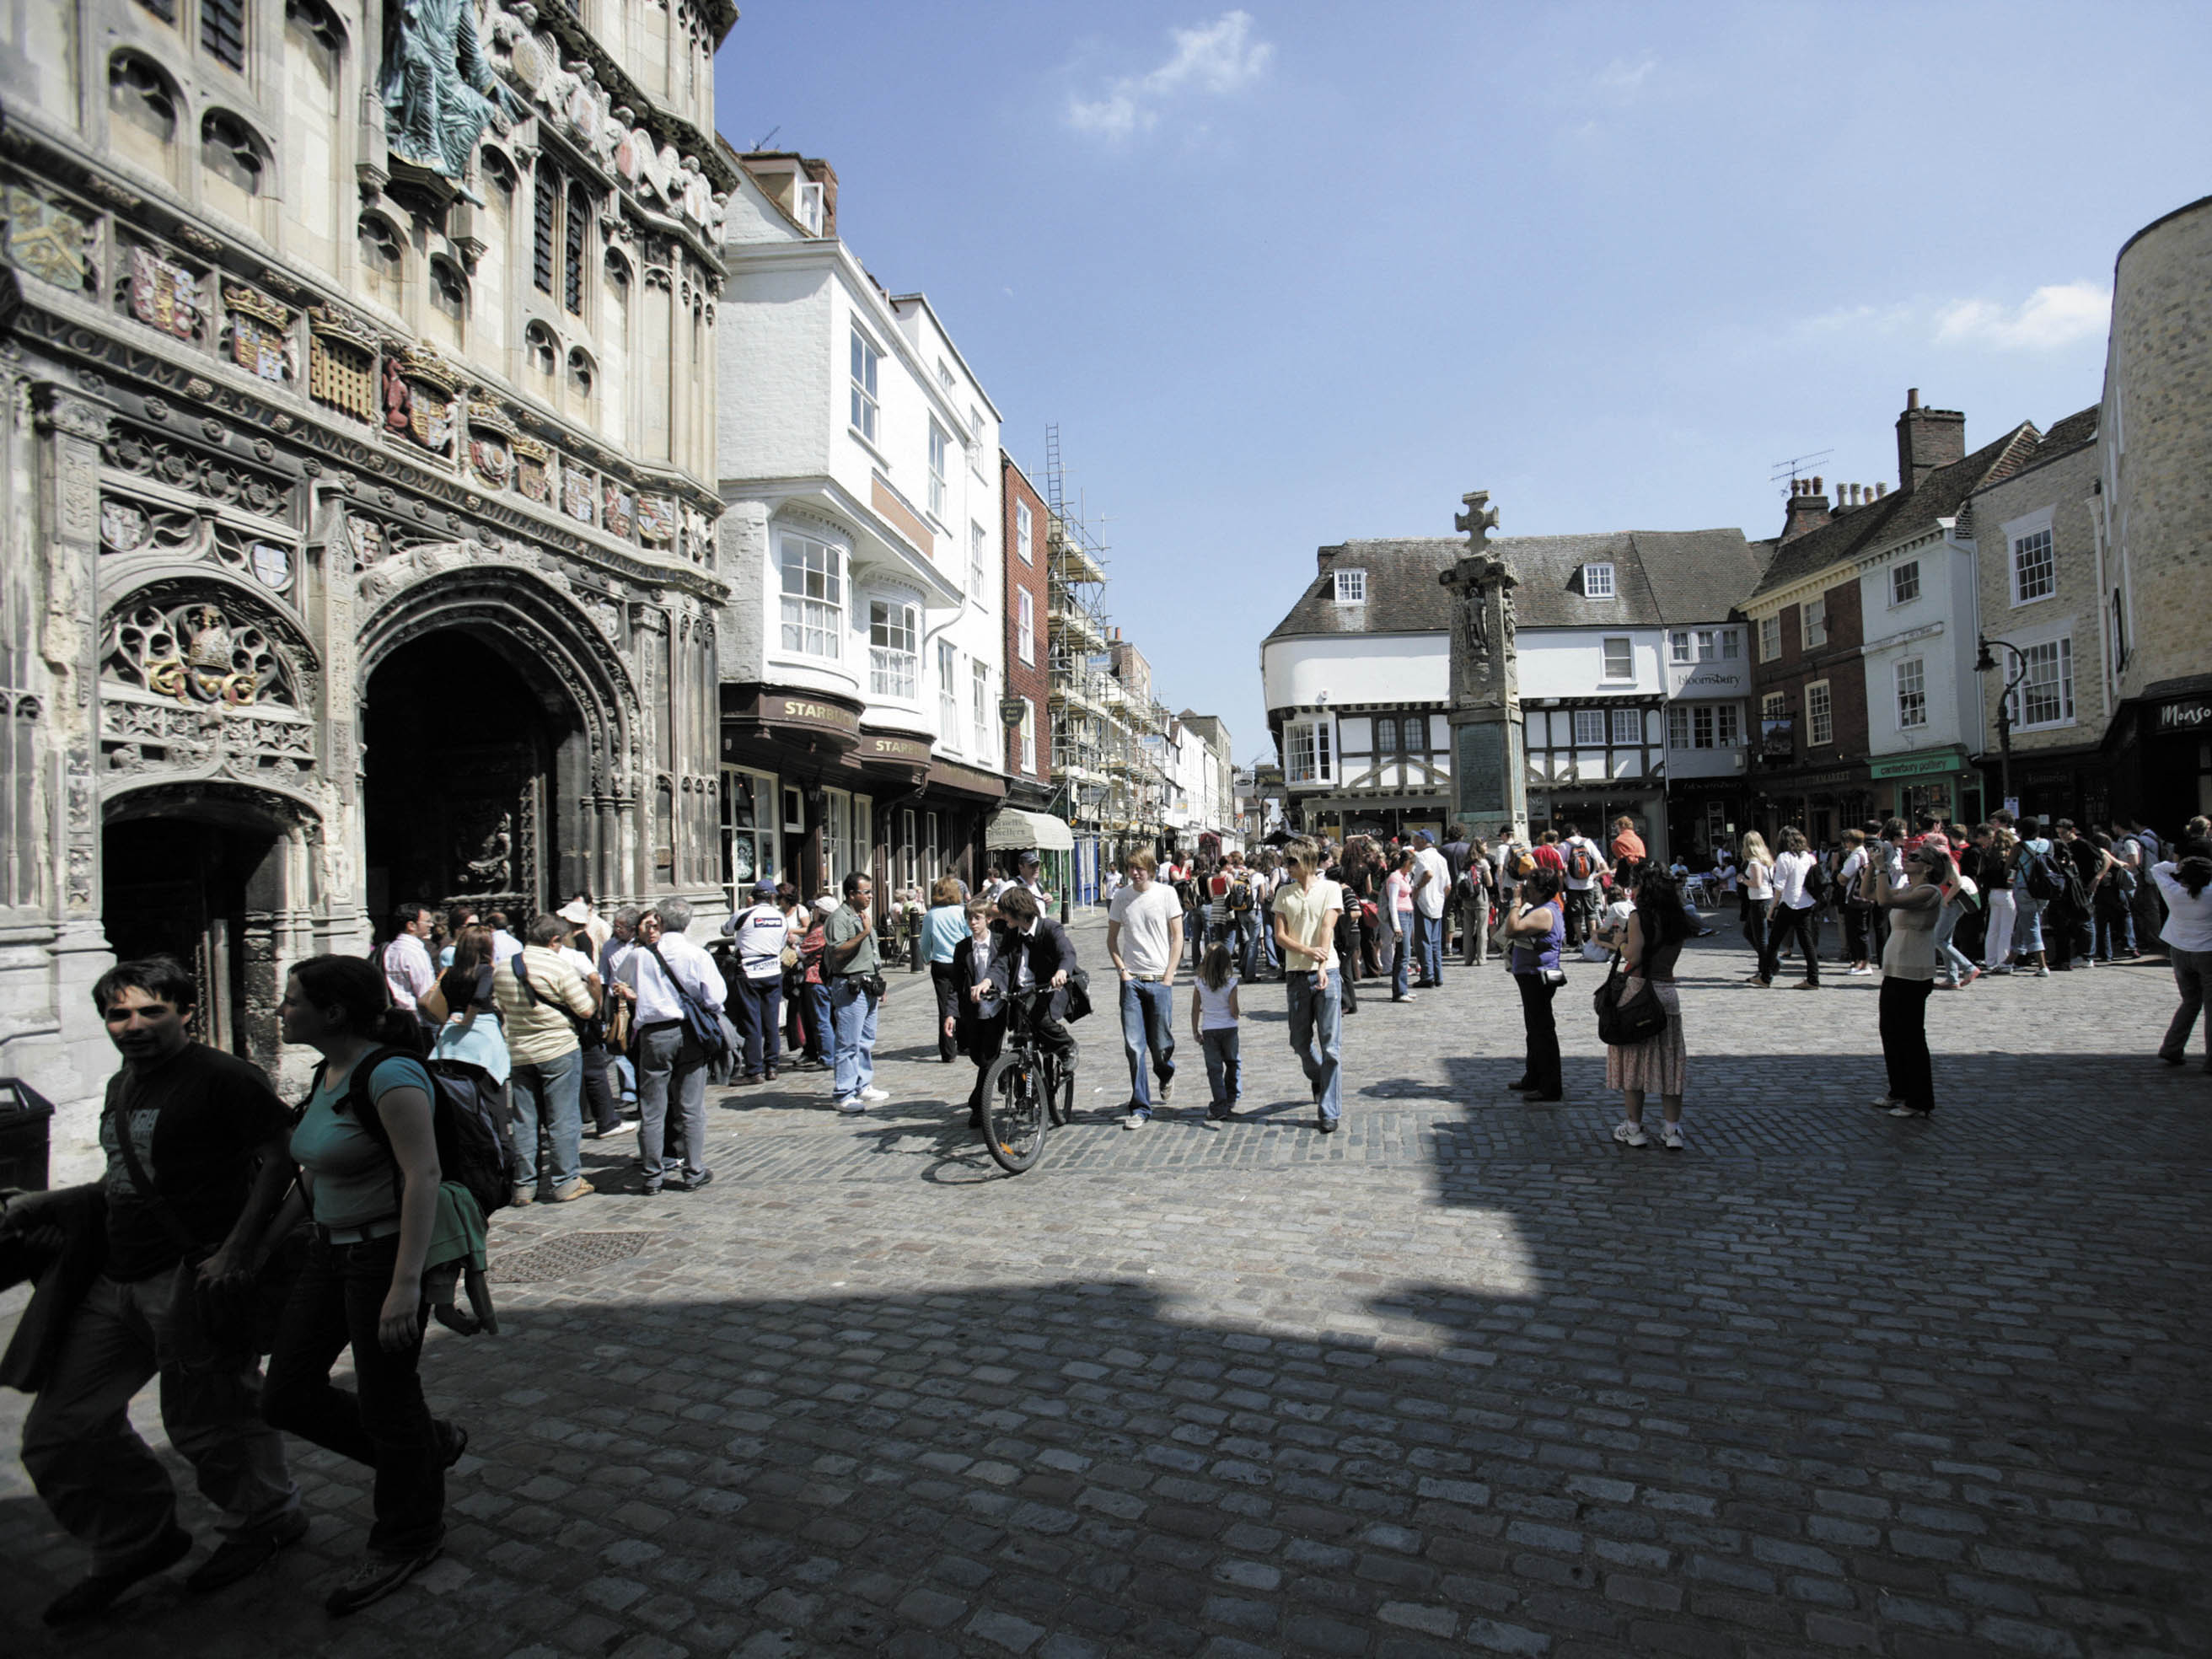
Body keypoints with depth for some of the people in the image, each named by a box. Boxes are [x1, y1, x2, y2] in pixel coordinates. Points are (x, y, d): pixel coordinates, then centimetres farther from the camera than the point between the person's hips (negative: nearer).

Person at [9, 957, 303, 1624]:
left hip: (195, 1275, -9)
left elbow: (280, 1159, -18)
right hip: (116, 1279, 9)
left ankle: (268, 1520, 27)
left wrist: (236, 1251, -23)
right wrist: (45, 1205, 17)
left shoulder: (224, 1078, -13)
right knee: (59, 1429, 13)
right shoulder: (123, 1085, 16)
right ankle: (137, 1541, 32)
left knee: (205, 1423, 3)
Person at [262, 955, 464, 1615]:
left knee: (387, 1404, 7)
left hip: (386, 1252, -9)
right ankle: (429, 1447, 32)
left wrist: (406, 1283, -30)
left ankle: (408, 1539, 32)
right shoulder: (328, 1073, 6)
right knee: (287, 1397, 12)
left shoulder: (390, 1075, -23)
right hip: (331, 1250, 9)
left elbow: (424, 1175, -27)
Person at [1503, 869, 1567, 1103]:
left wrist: (1517, 903, -21)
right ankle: (1533, 1079, 33)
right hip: (1532, 978, 12)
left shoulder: (1544, 913, -20)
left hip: (1538, 980, -12)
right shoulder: (1541, 909, 14)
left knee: (1542, 1031, -6)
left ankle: (1551, 1088, 0)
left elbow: (1512, 930, -29)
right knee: (1534, 1030, 20)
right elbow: (1513, 931, 22)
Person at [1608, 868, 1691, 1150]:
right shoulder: (1678, 920, 7)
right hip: (1668, 992, 5)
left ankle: (1634, 1129, 10)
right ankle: (1672, 1131, 14)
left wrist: (1620, 941, 2)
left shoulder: (1638, 916, -11)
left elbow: (1633, 956, -18)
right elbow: (1671, 955, 13)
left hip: (1638, 990, -5)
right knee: (1669, 1063, 11)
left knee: (1633, 1061, 4)